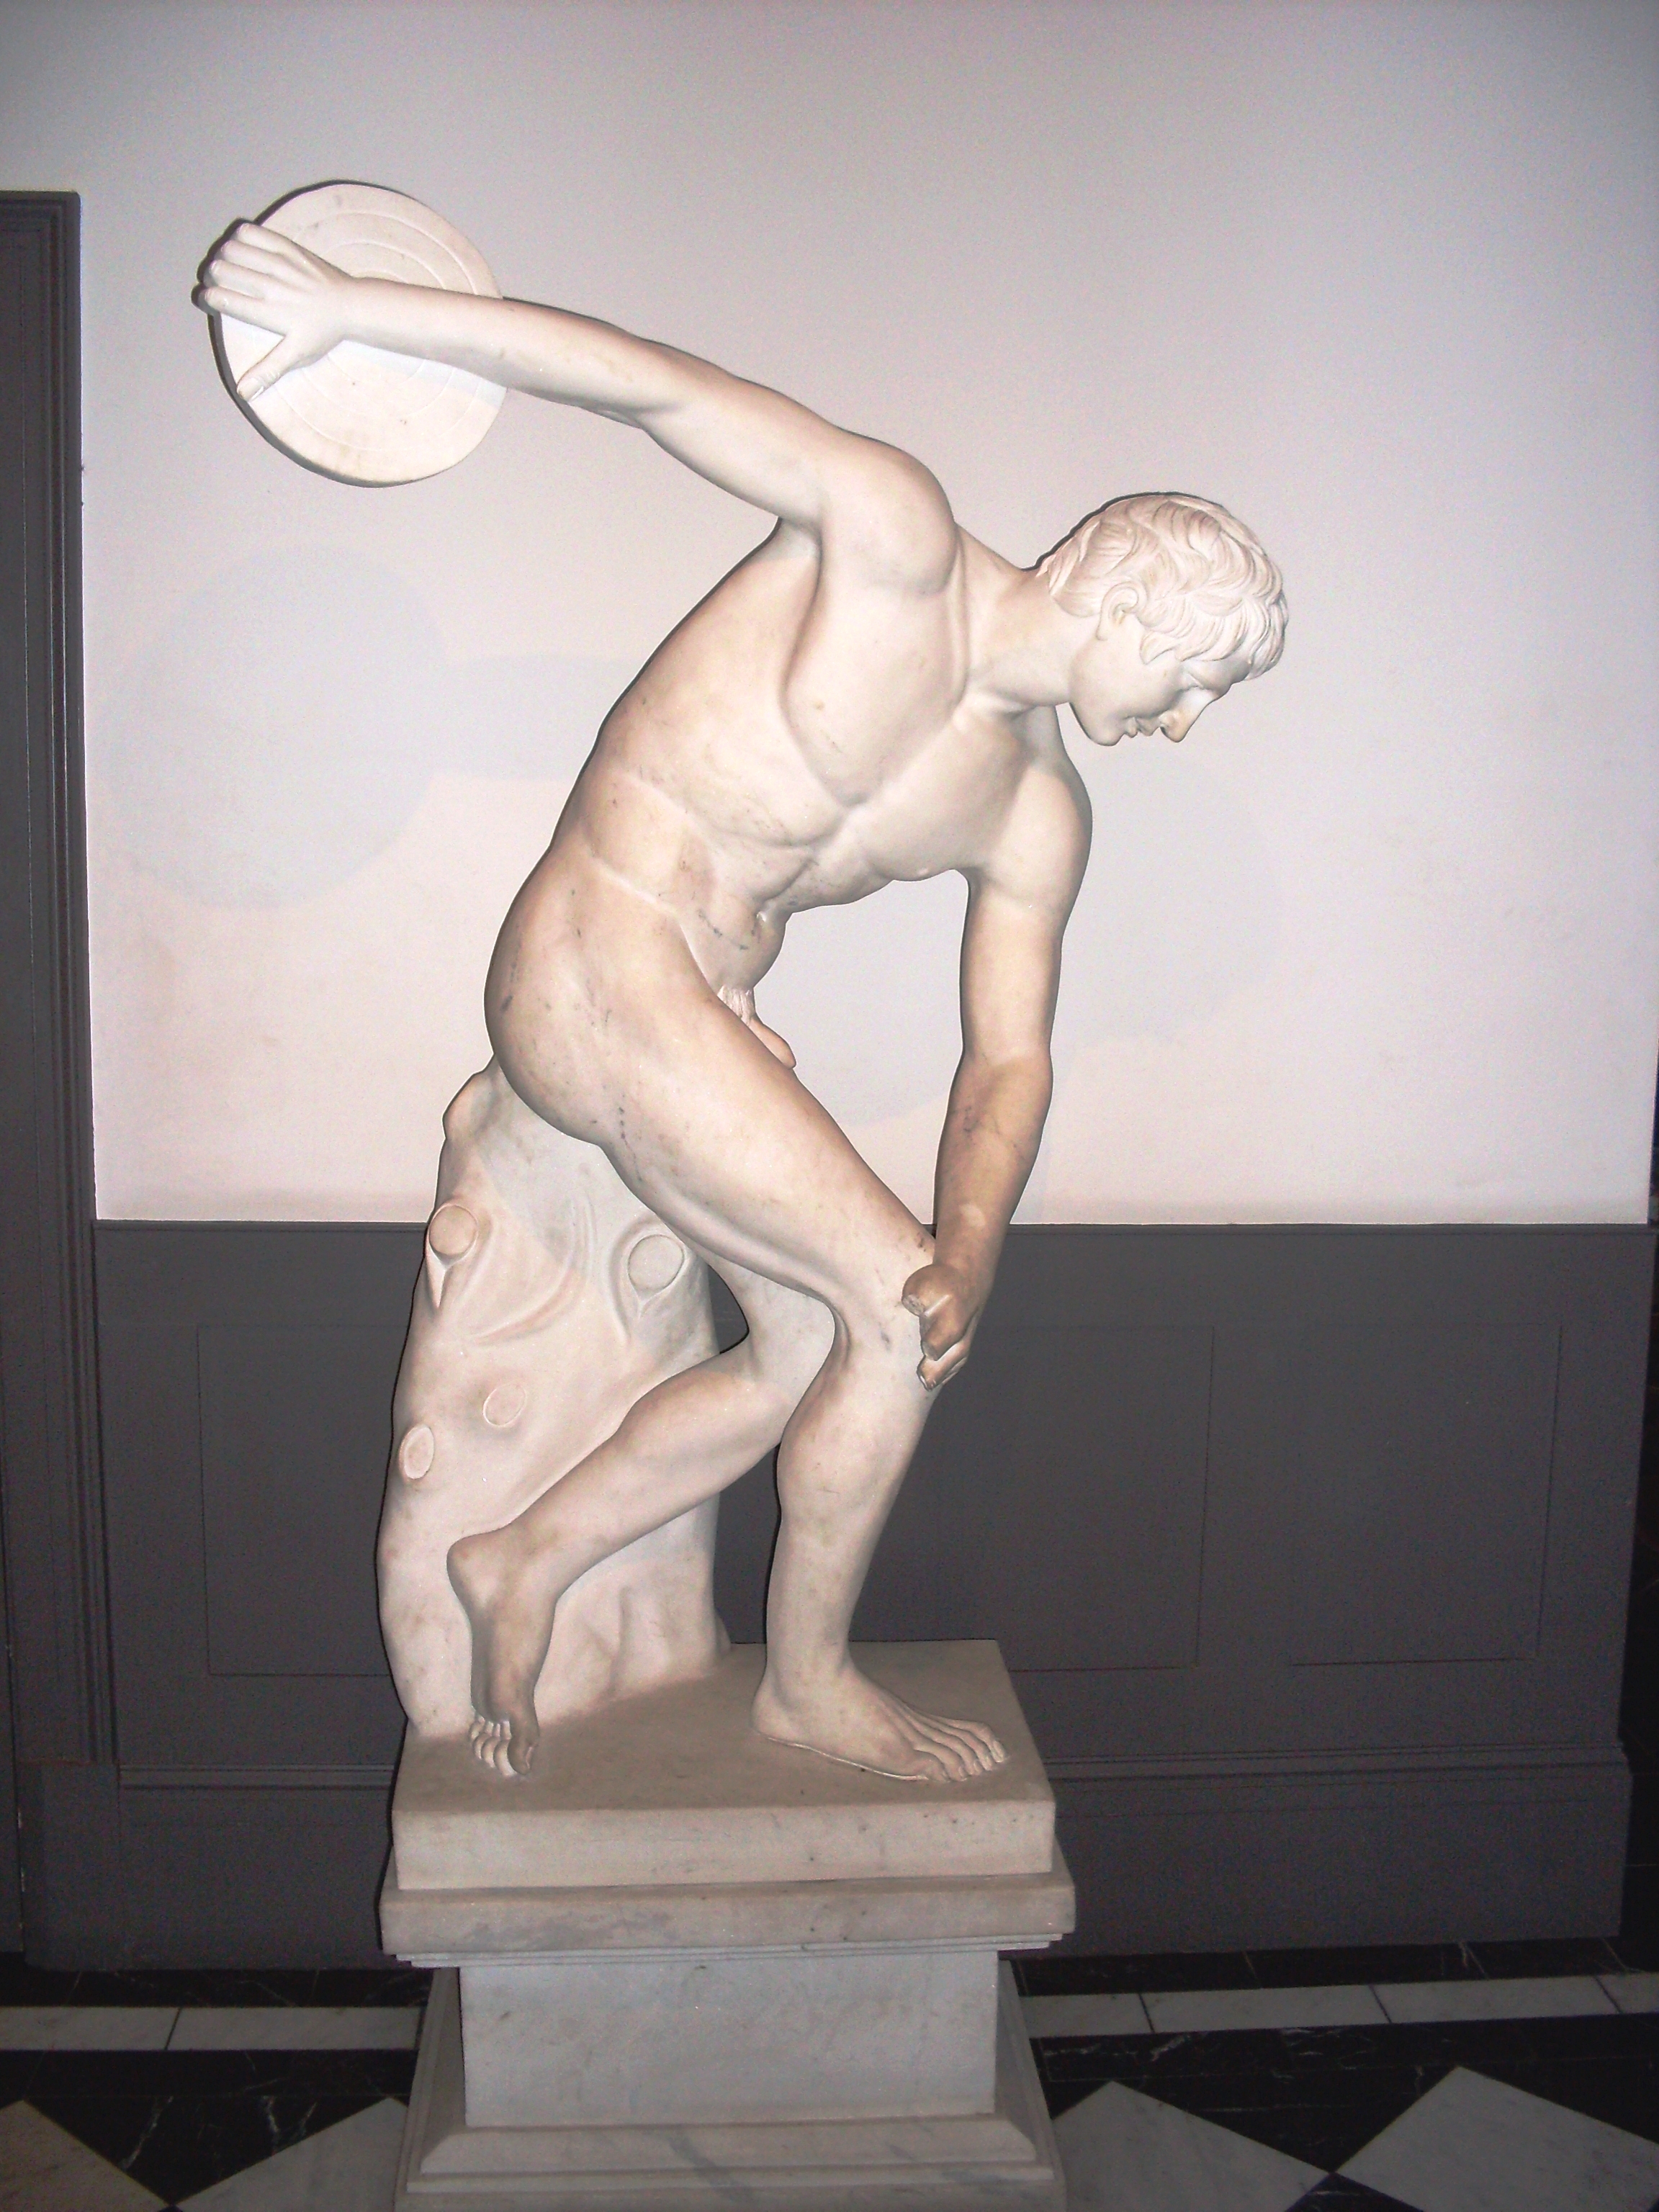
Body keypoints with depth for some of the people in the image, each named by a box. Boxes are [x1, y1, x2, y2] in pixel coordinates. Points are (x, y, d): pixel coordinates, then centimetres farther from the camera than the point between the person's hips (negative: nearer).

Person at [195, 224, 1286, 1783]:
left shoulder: (1037, 809, 8)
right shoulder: (896, 542, -11)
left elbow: (1009, 1059, 3)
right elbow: (653, 386, -12)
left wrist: (970, 1243, -16)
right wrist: (346, 309, -12)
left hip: (707, 1012, 9)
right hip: (603, 969, -9)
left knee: (817, 1350, 8)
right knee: (893, 1311, -9)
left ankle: (525, 1564, 23)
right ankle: (808, 1682, 9)